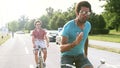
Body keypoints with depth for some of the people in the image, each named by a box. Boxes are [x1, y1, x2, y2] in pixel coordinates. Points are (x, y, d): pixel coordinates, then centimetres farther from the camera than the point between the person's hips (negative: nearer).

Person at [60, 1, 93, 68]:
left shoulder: (88, 25, -5)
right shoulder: (68, 26, -23)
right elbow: (62, 49, -27)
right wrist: (75, 43, -43)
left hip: (80, 55, 4)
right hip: (67, 55, -4)